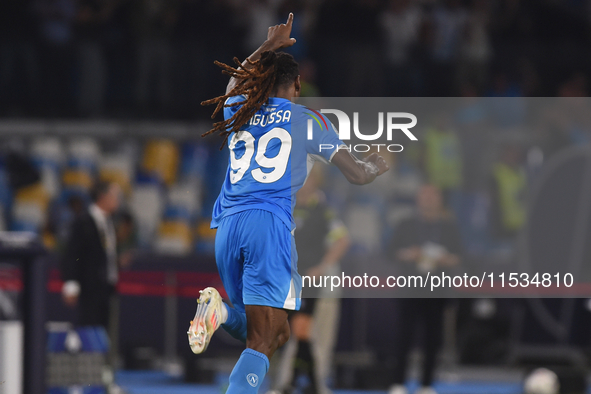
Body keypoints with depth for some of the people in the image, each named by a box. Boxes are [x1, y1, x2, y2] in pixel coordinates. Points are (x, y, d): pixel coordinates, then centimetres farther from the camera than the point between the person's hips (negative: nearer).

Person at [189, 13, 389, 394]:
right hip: (271, 223, -5)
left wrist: (269, 45, 54)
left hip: (228, 224, 5)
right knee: (263, 341, -11)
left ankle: (222, 313, -12)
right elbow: (357, 174, 13)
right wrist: (376, 166, 35)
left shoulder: (237, 110, 18)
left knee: (266, 331, 19)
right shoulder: (307, 121, 7)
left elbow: (236, 80, 45)